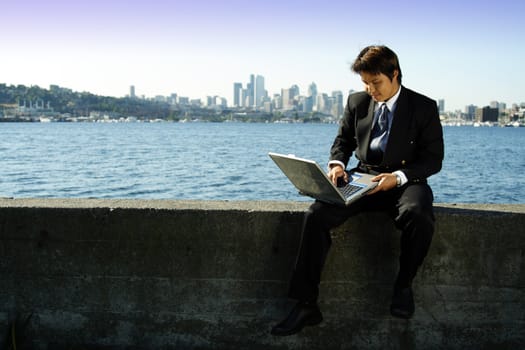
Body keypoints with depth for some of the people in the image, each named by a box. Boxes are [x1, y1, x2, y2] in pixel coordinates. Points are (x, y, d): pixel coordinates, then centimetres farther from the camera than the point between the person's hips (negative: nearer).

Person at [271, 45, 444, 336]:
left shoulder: (424, 107, -2)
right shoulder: (357, 102, 9)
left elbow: (433, 159, -3)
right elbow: (343, 140, 19)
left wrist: (398, 177, -20)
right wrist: (337, 164, -5)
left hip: (404, 180, -3)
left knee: (418, 216, -39)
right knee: (317, 214, -24)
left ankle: (403, 285, -9)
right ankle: (305, 305, -21)